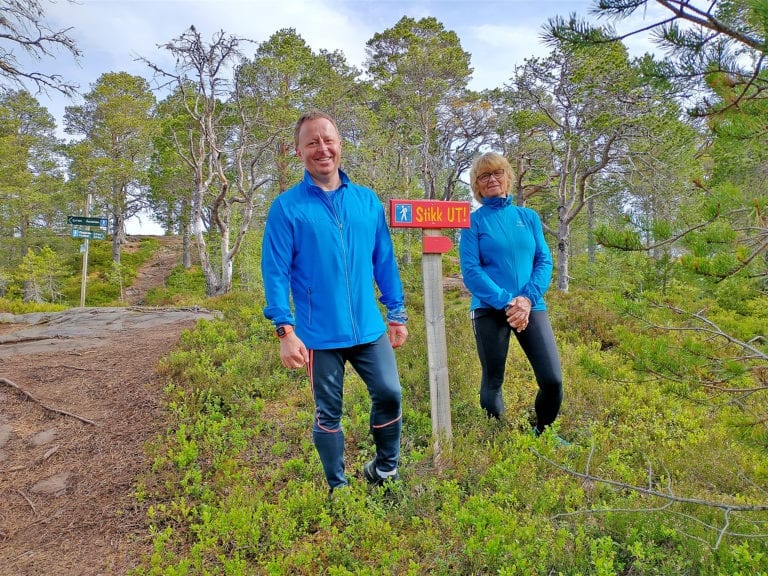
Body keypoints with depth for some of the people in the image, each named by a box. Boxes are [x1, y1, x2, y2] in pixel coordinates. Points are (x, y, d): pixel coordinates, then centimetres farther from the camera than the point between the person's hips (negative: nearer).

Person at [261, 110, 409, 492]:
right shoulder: (286, 207, -4)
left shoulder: (367, 200, 6)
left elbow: (385, 262, 9)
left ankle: (385, 470, 33)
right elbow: (275, 272, -7)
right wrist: (285, 330, -14)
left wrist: (397, 314, 9)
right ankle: (338, 487, 32)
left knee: (390, 394, 6)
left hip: (370, 329, 3)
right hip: (319, 335, -2)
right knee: (328, 413, 11)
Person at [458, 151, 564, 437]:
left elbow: (544, 261, 7)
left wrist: (528, 298, -11)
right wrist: (506, 303, -17)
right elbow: (470, 271, -7)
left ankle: (543, 433, 24)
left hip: (532, 307, 3)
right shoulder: (473, 221, 2)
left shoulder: (529, 217, 12)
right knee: (493, 381, 5)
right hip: (489, 310, -3)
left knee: (552, 379, -3)